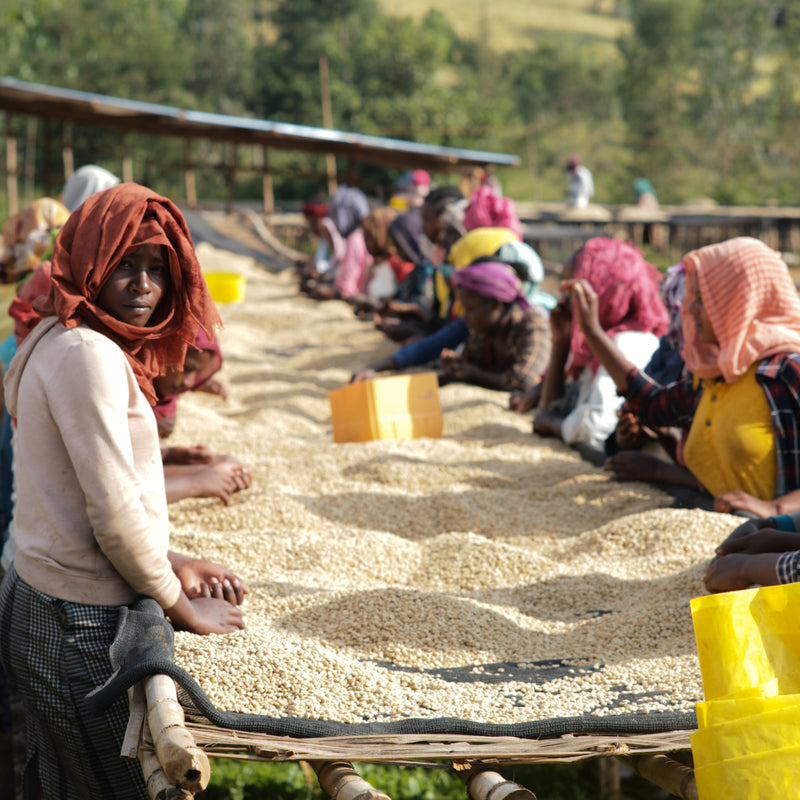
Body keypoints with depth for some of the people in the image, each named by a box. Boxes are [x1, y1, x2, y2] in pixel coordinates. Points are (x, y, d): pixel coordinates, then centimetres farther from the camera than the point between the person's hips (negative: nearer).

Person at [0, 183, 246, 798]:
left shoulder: (57, 343, 12)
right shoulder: (88, 354, -20)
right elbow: (113, 514, -22)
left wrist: (171, 564, 11)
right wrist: (179, 603, -9)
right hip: (82, 629, -10)